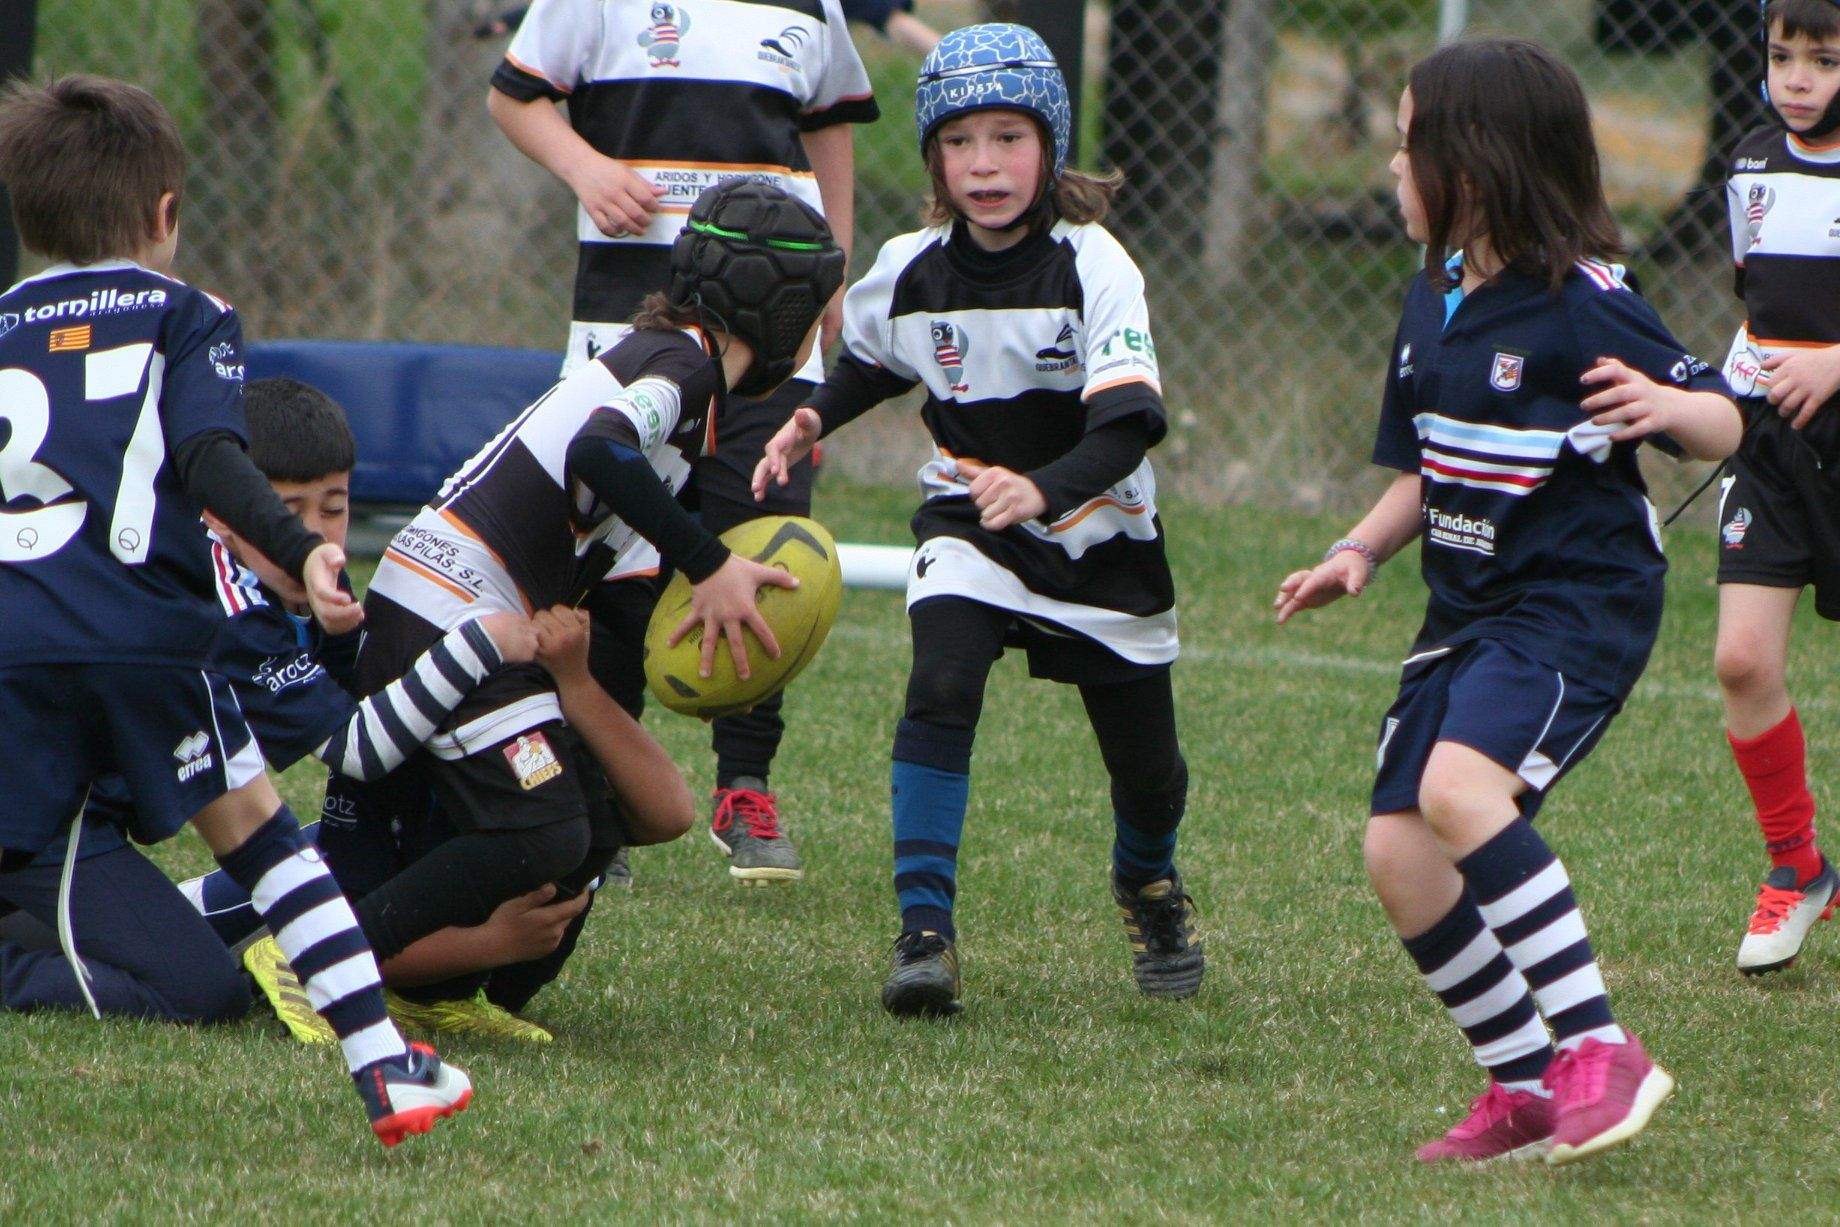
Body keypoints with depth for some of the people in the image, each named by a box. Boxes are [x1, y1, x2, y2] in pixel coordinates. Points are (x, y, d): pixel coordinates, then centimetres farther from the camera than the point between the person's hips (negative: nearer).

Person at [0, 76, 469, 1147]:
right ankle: (385, 1066, 8)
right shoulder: (184, 317, 12)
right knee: (258, 829, 11)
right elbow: (211, 457, -7)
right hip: (144, 630, -1)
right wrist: (300, 555, -17)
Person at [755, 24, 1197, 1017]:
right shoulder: (908, 271, -8)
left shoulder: (1093, 267, -20)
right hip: (968, 521, 2)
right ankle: (923, 930, -24)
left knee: (1145, 763, 6)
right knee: (939, 687, -26)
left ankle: (1147, 882, 41)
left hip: (1100, 531, -2)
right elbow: (873, 362, 17)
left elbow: (1128, 426, -31)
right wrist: (812, 421, -1)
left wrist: (1044, 488, -48)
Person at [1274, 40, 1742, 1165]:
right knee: (1396, 852, 0)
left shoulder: (1580, 302, -13)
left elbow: (1723, 421, -11)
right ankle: (1527, 1089, 12)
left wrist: (1664, 407, -32)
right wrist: (1359, 553, 7)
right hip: (1469, 609, 9)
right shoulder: (1435, 300, 11)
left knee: (1460, 783, -30)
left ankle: (1600, 1049, -26)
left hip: (1580, 604, -9)